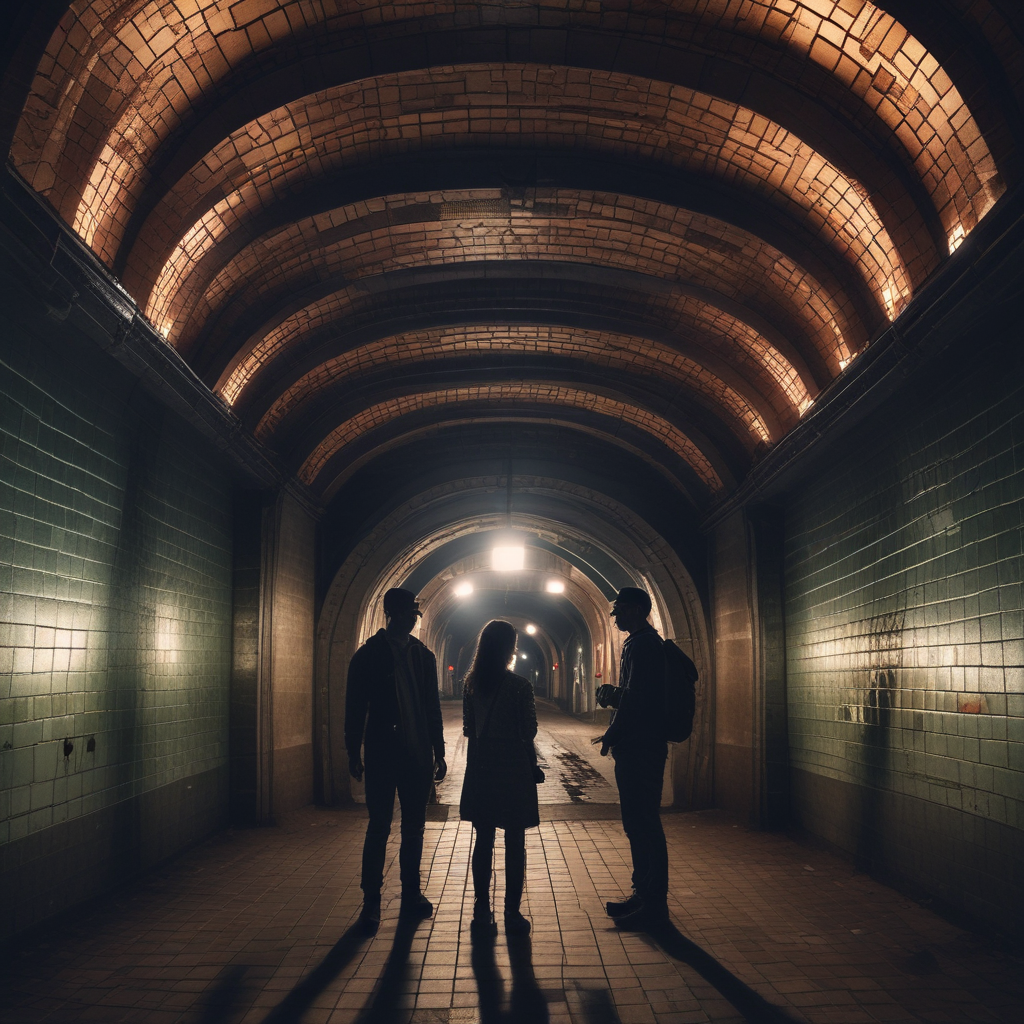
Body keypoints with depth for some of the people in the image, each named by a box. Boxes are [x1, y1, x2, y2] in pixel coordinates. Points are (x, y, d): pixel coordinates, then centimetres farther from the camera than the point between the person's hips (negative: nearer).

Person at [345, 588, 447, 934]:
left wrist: (438, 752, 9)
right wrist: (354, 754, -5)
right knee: (379, 829, -1)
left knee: (414, 828, 10)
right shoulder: (368, 655, -2)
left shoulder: (423, 655, 8)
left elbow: (433, 708, 12)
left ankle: (411, 893, 21)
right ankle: (371, 901, 6)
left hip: (417, 756, 4)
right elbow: (355, 708, -2)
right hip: (382, 756, -4)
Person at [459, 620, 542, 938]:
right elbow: (529, 731, -9)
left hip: (480, 769, 4)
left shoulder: (471, 684, 0)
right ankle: (513, 915, 9)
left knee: (483, 842, 10)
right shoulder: (519, 685, -14)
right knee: (514, 844, 6)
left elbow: (468, 729, 6)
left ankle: (482, 914, 14)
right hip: (514, 768, -4)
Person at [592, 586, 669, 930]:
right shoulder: (643, 642, 18)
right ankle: (644, 895, 24)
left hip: (640, 749, -11)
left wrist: (610, 736, -11)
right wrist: (613, 695, 6)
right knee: (639, 824, 16)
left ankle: (653, 905, 0)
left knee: (643, 825, -6)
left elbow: (636, 698, -21)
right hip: (638, 748, 11)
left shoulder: (643, 644, -15)